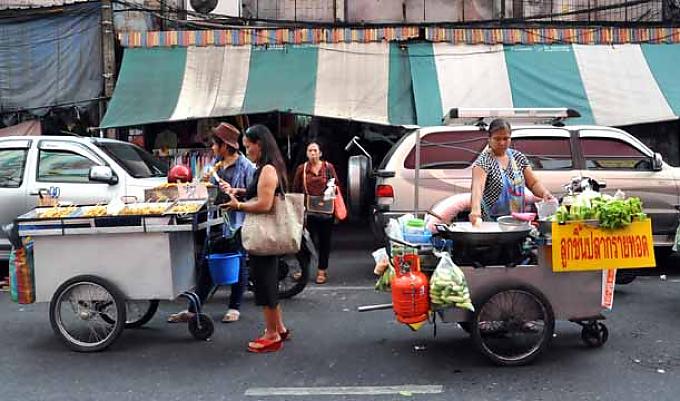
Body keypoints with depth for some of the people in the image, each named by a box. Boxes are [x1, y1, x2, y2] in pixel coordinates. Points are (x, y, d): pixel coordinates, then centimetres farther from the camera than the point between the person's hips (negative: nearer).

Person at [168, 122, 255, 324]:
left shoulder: (245, 166, -8)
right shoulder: (216, 163, 14)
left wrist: (236, 191, -23)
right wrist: (207, 180, 6)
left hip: (237, 222, -7)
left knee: (238, 265, 6)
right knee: (207, 265, 8)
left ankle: (234, 308, 19)